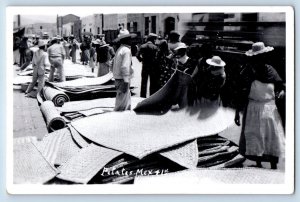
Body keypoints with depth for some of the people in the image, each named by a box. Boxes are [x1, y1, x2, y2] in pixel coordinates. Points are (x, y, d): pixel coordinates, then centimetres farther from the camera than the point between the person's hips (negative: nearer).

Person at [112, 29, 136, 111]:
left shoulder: (119, 50, 16)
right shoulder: (126, 50, -14)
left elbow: (114, 65, 18)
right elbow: (125, 67, -22)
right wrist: (126, 81, -22)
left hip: (118, 78, 10)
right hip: (123, 80, -10)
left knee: (128, 102, 17)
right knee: (122, 103, -5)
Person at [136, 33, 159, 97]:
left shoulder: (142, 46, 1)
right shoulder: (154, 47, -9)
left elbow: (137, 55, -8)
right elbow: (156, 57, -17)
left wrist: (141, 60, 6)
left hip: (144, 66, 3)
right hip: (153, 67, -3)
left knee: (144, 82, 12)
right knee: (153, 83, 6)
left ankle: (143, 96, 15)